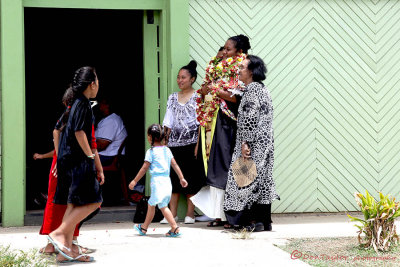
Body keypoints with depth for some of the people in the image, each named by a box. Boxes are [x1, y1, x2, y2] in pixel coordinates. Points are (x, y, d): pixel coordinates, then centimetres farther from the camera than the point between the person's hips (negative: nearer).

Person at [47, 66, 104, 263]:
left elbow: (57, 130, 21)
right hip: (78, 160, -9)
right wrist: (92, 157, -12)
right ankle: (58, 233, -12)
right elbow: (79, 132, -19)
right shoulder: (83, 104, -10)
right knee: (92, 201, -7)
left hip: (66, 159, 9)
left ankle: (66, 250, 5)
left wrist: (59, 157, 22)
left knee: (73, 204, 8)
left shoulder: (72, 104, 17)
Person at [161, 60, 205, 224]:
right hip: (175, 142, 4)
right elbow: (168, 122, 14)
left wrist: (198, 144, -12)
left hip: (191, 142, -4)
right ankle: (172, 214, 4)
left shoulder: (197, 97, 0)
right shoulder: (173, 98, 14)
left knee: (192, 178, -3)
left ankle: (190, 214, 3)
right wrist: (165, 142, 6)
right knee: (173, 177, 1)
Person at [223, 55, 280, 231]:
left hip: (254, 143, -10)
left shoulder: (252, 89, -12)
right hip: (265, 143, 10)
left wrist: (245, 142, -21)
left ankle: (254, 221, -7)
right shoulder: (263, 89, 17)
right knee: (262, 177, 10)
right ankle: (265, 221, 12)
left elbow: (249, 118, -20)